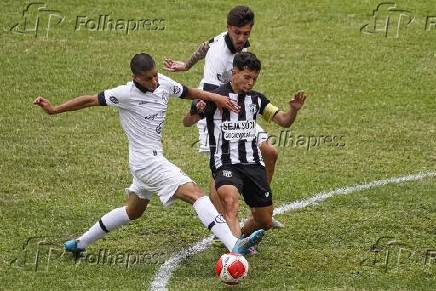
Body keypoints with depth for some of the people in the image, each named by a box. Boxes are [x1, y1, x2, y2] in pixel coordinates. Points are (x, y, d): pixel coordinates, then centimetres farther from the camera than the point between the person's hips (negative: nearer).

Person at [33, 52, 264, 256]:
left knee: (133, 211, 26)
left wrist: (213, 97, 7)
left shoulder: (164, 84, 3)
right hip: (147, 161, -10)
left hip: (153, 159, 10)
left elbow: (187, 92, 22)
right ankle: (235, 246, -32)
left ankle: (79, 244, 38)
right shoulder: (126, 94, -17)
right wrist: (53, 110, -9)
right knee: (196, 194, -20)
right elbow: (91, 100, -10)